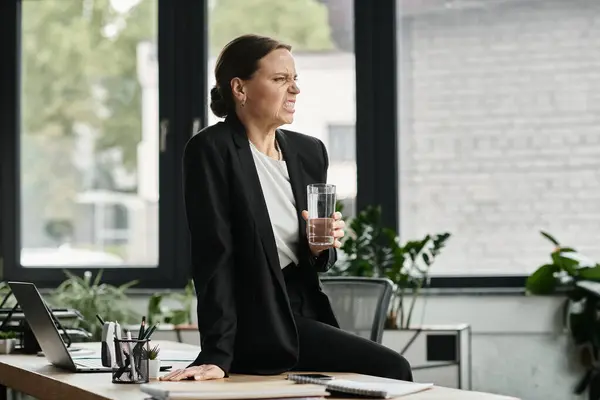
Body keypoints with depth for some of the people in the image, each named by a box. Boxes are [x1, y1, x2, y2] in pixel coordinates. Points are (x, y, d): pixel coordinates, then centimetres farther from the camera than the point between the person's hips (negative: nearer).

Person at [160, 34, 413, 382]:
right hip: (259, 328, -8)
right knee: (391, 369, -15)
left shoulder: (310, 152, 8)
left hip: (306, 315, 8)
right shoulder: (211, 151, -11)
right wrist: (217, 354, -22)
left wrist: (323, 247, -6)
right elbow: (213, 256, -17)